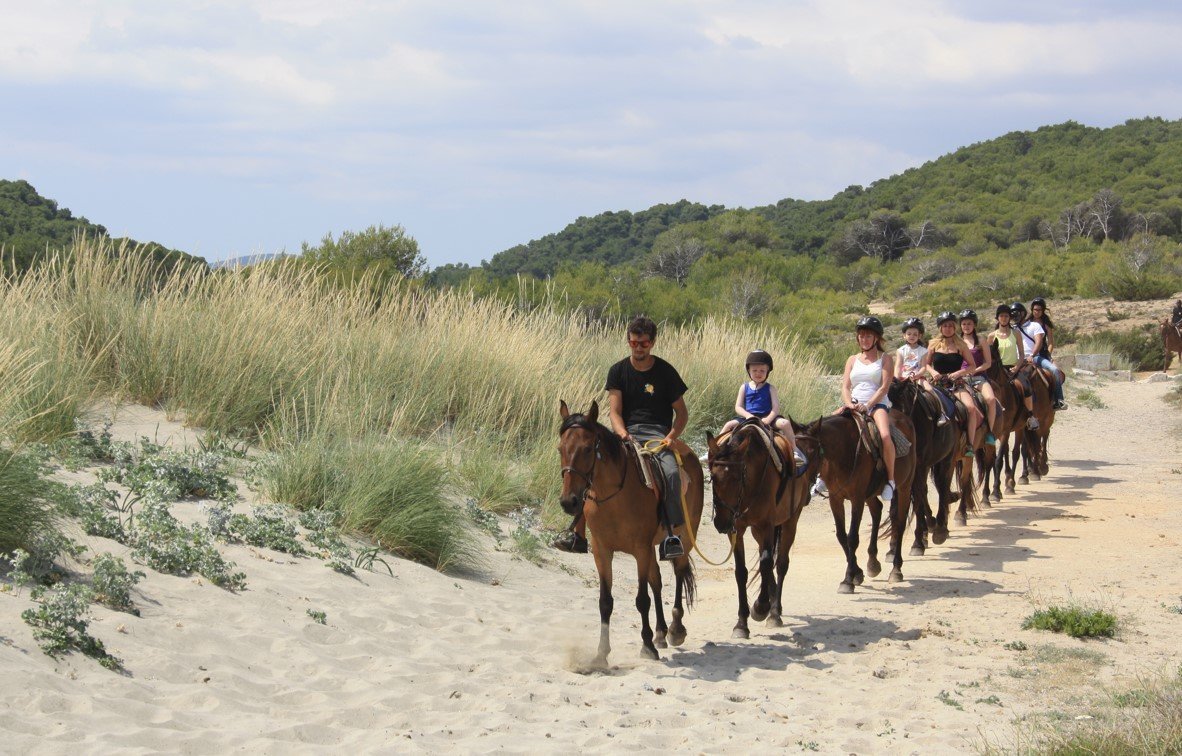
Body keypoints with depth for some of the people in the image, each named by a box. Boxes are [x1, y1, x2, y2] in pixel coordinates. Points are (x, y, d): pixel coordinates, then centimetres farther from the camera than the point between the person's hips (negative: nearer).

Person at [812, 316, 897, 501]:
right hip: (854, 405, 4)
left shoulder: (885, 359, 7)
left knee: (885, 435, -34)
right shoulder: (853, 360, 18)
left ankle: (891, 480, -18)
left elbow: (884, 387, -4)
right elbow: (845, 386, 9)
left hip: (877, 404, -4)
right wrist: (849, 404, -12)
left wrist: (867, 406, -16)